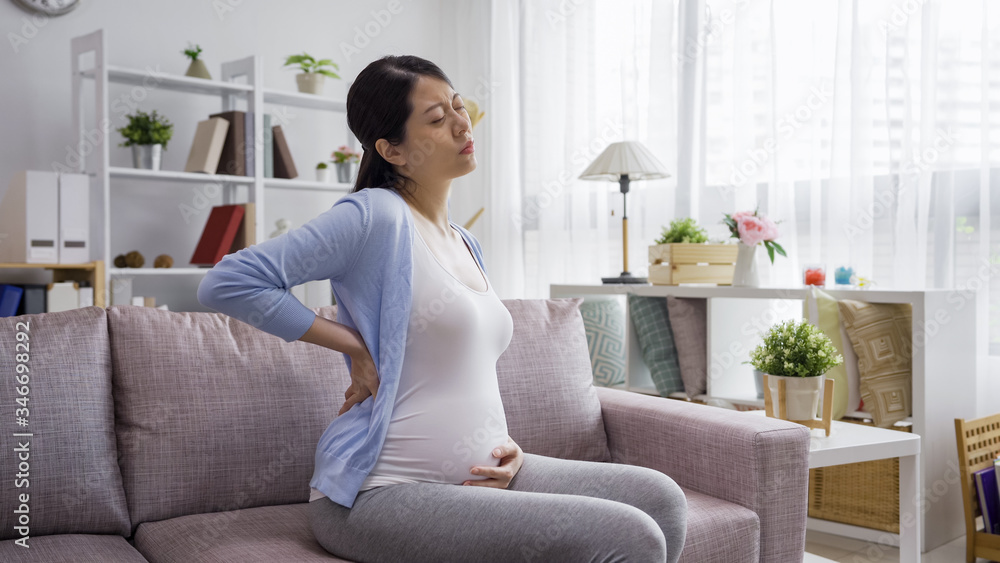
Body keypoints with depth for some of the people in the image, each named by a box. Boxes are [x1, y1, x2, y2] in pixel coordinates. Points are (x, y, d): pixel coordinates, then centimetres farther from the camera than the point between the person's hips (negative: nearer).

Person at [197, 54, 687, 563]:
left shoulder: (465, 244, 16)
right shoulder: (376, 216, -10)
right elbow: (227, 283, -18)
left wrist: (507, 448, 6)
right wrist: (354, 346, -15)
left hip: (479, 475, 8)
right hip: (382, 494, -8)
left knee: (660, 498, -4)